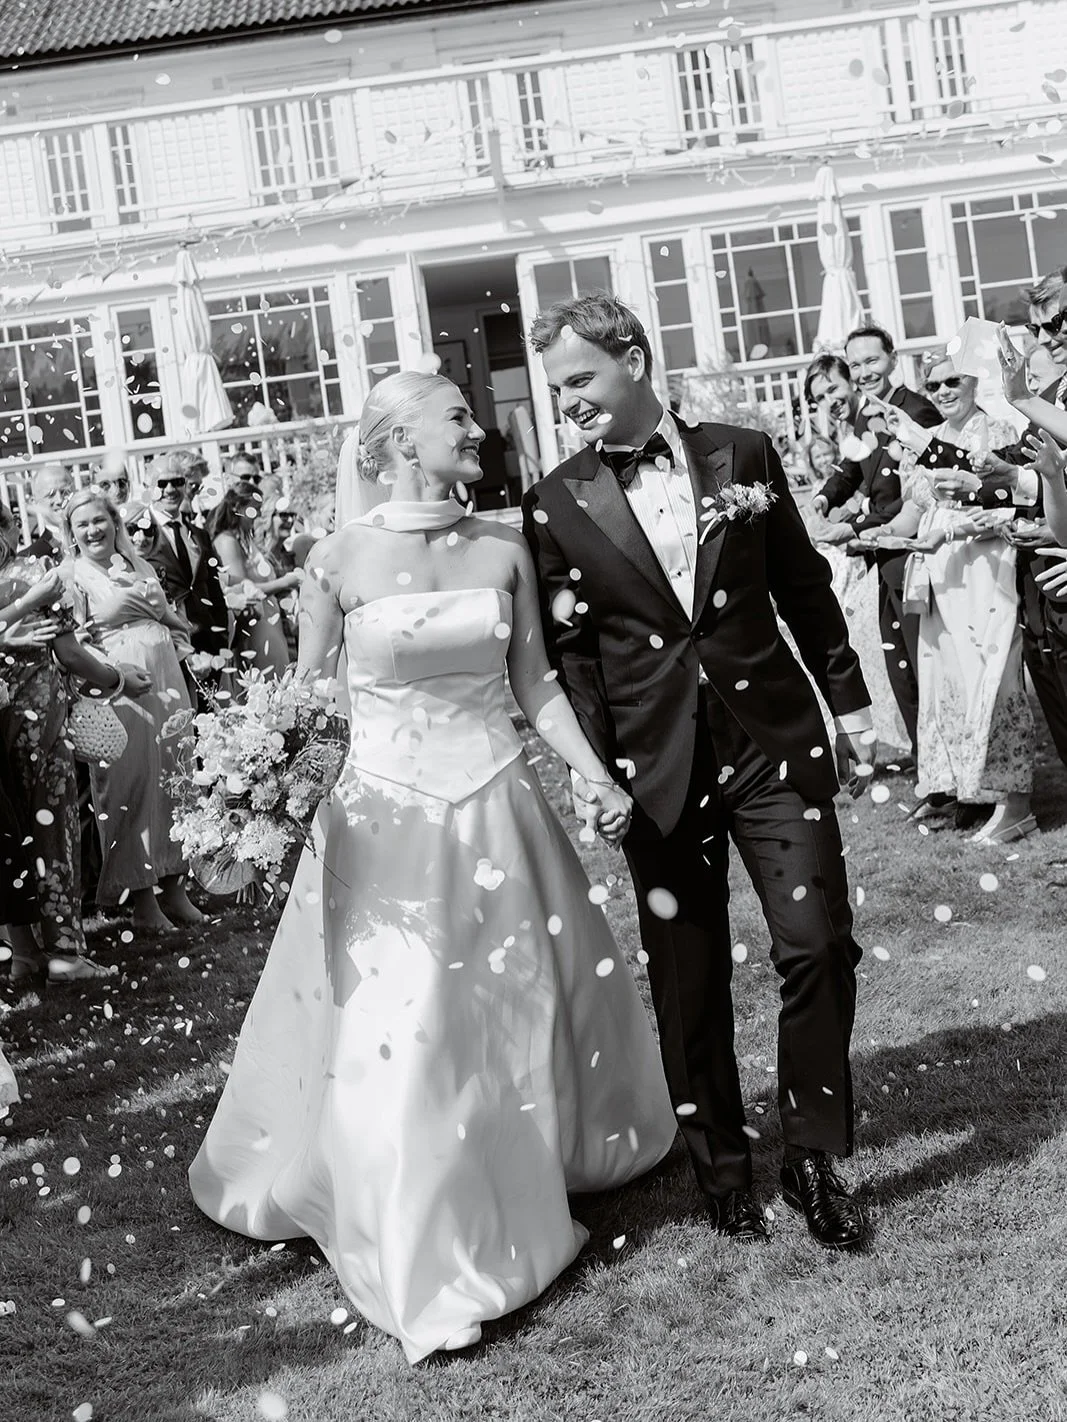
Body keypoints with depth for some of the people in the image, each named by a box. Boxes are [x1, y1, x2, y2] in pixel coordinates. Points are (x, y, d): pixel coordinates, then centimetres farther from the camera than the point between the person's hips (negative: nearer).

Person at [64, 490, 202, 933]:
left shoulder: (137, 564, 15)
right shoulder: (72, 576, -1)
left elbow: (174, 619, 21)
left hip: (166, 677, 6)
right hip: (118, 688, -6)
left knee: (173, 775, 7)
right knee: (132, 779, -3)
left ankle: (173, 887, 16)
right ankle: (142, 898, 6)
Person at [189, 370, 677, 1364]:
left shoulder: (503, 550, 0)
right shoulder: (340, 559, -8)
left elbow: (533, 679, 6)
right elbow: (305, 698, 0)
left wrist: (595, 774, -2)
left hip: (495, 810, 4)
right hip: (385, 819, -3)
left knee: (522, 1012, 15)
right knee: (392, 1041, -1)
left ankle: (524, 1189, 41)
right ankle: (422, 1261, 17)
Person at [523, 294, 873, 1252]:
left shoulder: (742, 455, 4)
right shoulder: (555, 505, 1)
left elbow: (804, 586, 10)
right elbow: (570, 650, 1)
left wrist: (848, 696, 11)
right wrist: (590, 762, -8)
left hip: (774, 740, 1)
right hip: (657, 765, 0)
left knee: (819, 944, -2)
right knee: (689, 978, 7)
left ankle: (814, 1160, 15)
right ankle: (723, 1167, 25)